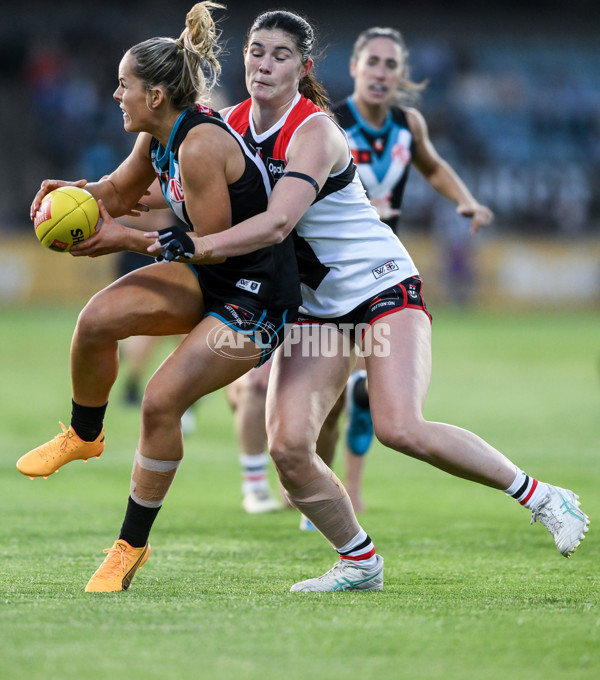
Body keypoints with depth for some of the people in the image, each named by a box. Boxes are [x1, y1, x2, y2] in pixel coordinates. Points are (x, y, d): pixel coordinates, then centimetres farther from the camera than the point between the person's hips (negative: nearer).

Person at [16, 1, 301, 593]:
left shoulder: (201, 146, -26)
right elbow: (117, 193, 18)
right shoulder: (159, 138, 2)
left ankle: (132, 545, 0)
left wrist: (127, 239, -16)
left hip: (254, 300, -8)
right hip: (206, 279, 8)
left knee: (161, 400, -16)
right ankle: (83, 436, 13)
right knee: (98, 318, -13)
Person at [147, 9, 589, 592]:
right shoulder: (231, 125, 2)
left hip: (383, 286, -6)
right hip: (315, 306, 6)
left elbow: (276, 223, -32)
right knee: (287, 446, -12)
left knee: (401, 429, -25)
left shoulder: (314, 132, -19)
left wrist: (193, 248, -41)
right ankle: (359, 562, 9)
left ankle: (538, 496, -7)